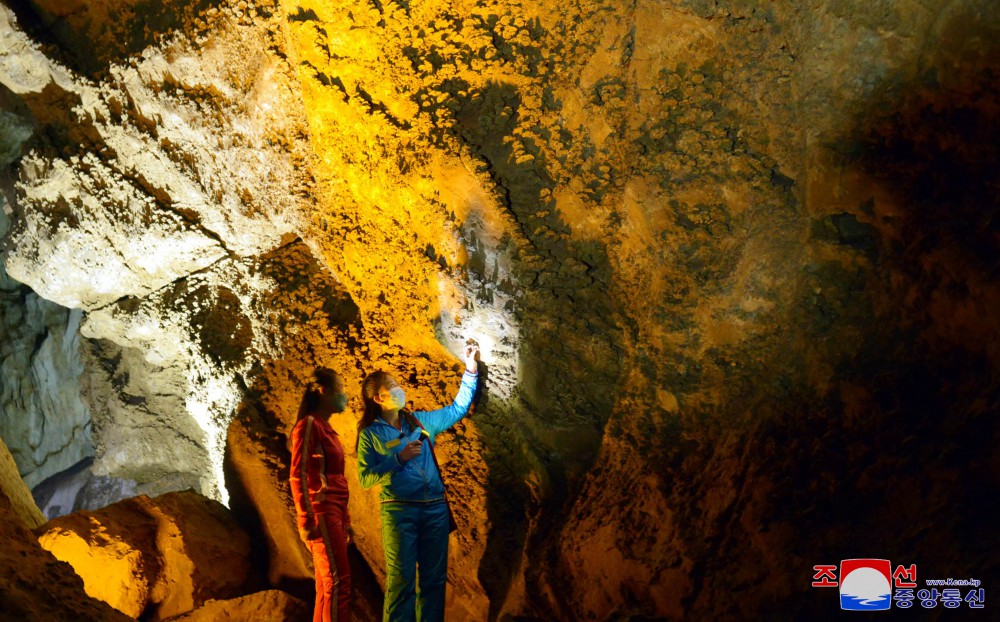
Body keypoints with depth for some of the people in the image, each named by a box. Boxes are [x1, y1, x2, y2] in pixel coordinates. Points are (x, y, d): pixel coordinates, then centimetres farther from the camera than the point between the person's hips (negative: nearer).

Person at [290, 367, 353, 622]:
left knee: (327, 583, 9)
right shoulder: (309, 425, -8)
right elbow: (297, 476, -13)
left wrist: (345, 520, 18)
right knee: (338, 581, -10)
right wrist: (306, 521, -18)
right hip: (321, 513, -9)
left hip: (334, 514, 9)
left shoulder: (326, 429, 18)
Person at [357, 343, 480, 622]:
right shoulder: (370, 434, 0)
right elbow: (365, 478, -6)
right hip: (399, 512, -4)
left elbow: (458, 408, 15)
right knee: (402, 581, -2)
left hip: (436, 509, 4)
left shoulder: (420, 421, 11)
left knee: (434, 579, 10)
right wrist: (399, 458, -15)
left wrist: (470, 369, 8)